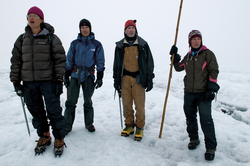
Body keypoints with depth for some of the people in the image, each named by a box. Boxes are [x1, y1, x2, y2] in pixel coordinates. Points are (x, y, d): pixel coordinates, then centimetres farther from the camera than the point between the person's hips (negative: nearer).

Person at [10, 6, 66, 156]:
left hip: (48, 81, -4)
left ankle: (59, 139, 13)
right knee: (36, 112, 11)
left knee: (54, 111, -2)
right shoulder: (22, 39, 12)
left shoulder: (51, 38, 0)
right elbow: (16, 61, 13)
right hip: (29, 83, 4)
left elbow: (60, 59, -4)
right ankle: (44, 137, 28)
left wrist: (59, 80, -10)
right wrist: (16, 81, 7)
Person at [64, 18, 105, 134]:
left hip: (89, 75, -1)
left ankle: (89, 123, 23)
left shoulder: (96, 44, 5)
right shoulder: (74, 43, 8)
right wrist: (66, 76, 6)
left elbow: (100, 62, 5)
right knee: (71, 101, -2)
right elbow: (69, 61, 10)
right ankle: (67, 125, 10)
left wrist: (100, 78, -1)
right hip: (75, 74, 1)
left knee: (88, 101, 8)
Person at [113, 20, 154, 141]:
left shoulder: (143, 45, 4)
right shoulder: (120, 46, 10)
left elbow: (149, 62, 6)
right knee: (126, 104, 6)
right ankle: (129, 125, 24)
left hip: (138, 78, -2)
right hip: (125, 78, 2)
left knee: (139, 105, -1)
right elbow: (116, 64, 15)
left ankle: (139, 127, 16)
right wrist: (116, 80, 10)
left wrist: (150, 79, -1)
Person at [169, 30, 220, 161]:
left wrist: (211, 89, -13)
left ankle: (211, 147, 6)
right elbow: (178, 68, 20)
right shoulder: (188, 56, 12)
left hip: (203, 93, -5)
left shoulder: (207, 53, -3)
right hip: (189, 92, 5)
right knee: (190, 116, 13)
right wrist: (174, 56, 5)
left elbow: (214, 71, -6)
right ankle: (193, 139, 32)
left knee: (206, 119, -7)